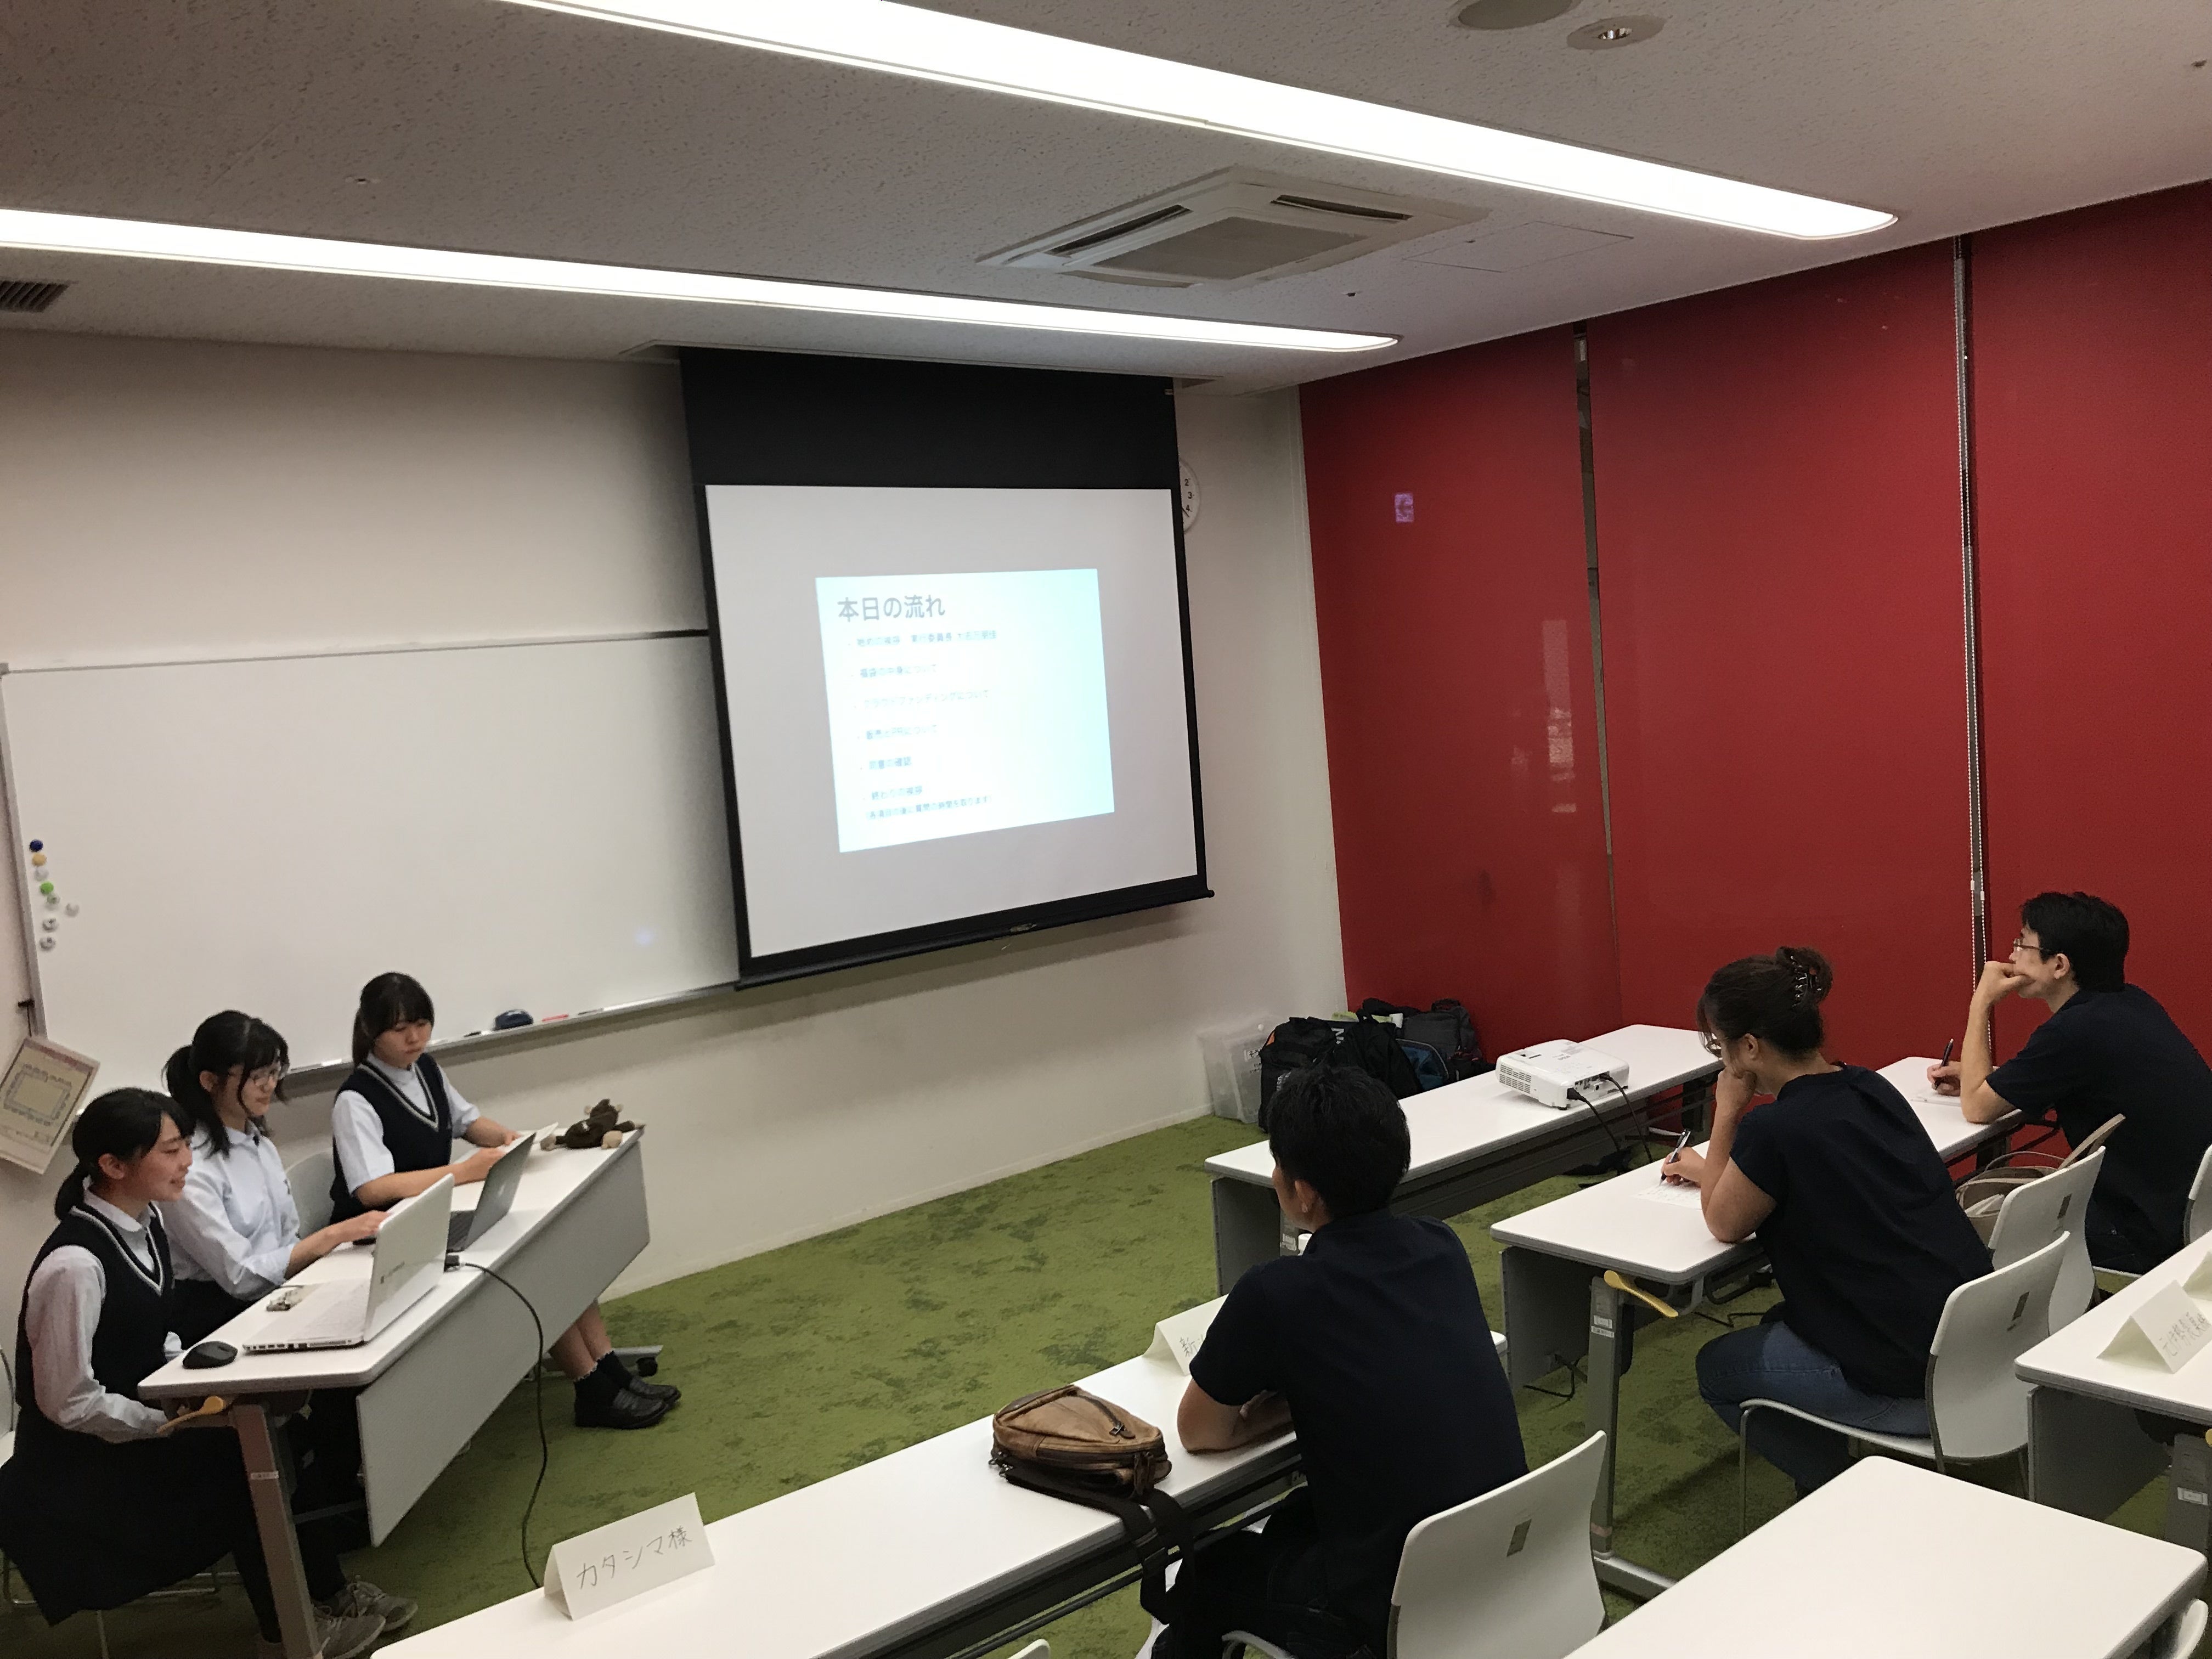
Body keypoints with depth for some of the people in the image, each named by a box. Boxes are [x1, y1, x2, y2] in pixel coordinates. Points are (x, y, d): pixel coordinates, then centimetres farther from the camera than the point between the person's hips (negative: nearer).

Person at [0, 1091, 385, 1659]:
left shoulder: (144, 1222, -3)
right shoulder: (75, 1265, -29)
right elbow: (68, 1403, -23)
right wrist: (182, 1416, -19)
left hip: (136, 1411, 7)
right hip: (83, 1457, -7)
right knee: (246, 1460, -16)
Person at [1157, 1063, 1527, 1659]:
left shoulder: (1275, 1295, -19)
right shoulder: (1440, 1246, -2)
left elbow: (1200, 1433, -2)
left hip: (1403, 1609, -6)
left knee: (1210, 1569, 23)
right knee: (1294, 1523, 32)